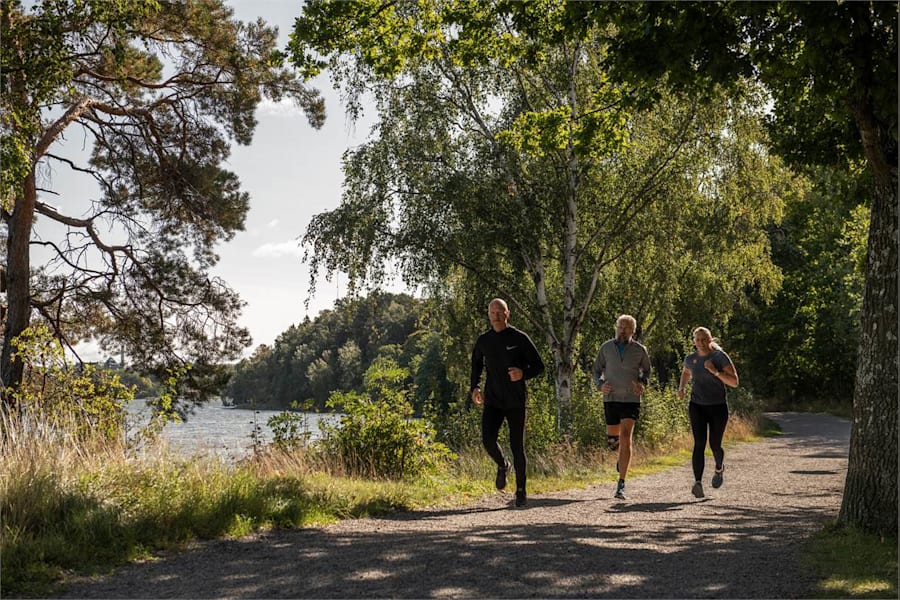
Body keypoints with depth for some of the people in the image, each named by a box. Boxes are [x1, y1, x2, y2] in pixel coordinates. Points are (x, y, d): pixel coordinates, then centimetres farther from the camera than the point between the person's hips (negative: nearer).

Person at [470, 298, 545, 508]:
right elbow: (476, 365, 24)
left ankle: (521, 491, 17)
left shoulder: (519, 338, -4)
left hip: (515, 401, -2)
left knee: (517, 446, 1)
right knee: (488, 440, -15)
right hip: (492, 400, 2)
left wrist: (523, 374, -22)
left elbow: (539, 366, -1)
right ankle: (502, 465, 19)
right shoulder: (483, 341, 6)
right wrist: (475, 388, 9)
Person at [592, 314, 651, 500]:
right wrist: (600, 384, -11)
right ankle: (621, 456, 50)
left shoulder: (639, 350, -2)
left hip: (631, 400, -2)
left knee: (625, 437, -16)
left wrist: (642, 383, -9)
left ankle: (621, 485, -14)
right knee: (612, 439, 11)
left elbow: (646, 371, 13)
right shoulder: (606, 347, 1)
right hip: (611, 399, 2)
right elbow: (597, 369, 9)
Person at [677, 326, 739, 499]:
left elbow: (734, 382, -13)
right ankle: (698, 483, -22)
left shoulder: (720, 357, -9)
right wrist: (681, 388, 7)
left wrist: (715, 371, -25)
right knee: (699, 443, -14)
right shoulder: (690, 359, 2)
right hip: (697, 406, 2)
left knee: (715, 445, 6)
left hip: (718, 407, -2)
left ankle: (719, 469, 40)